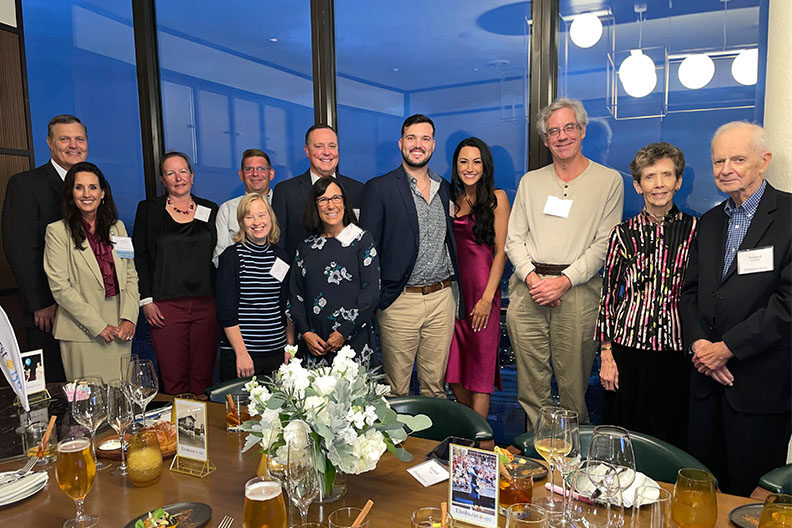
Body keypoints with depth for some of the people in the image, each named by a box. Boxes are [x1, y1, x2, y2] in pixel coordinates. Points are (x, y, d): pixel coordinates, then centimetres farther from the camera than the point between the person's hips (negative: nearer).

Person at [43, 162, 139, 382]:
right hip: (81, 331, -3)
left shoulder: (117, 227, 10)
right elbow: (60, 288, -9)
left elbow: (131, 275, 8)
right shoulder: (58, 231, -3)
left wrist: (129, 318, -4)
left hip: (119, 328, 4)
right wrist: (98, 326, -12)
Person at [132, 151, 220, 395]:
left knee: (203, 375, 4)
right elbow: (139, 257, 3)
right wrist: (146, 300, -5)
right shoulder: (148, 209, 6)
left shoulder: (209, 210, 11)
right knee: (174, 377, 0)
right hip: (166, 306, -1)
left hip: (206, 303, 2)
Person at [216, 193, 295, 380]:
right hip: (237, 351, -4)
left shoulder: (281, 256, 8)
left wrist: (290, 348, 9)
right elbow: (226, 311, -9)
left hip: (277, 350, 4)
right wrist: (241, 353, -14)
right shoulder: (232, 256, -5)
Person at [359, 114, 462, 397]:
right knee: (395, 391, 7)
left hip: (442, 298, 4)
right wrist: (374, 300, -9)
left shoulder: (445, 189, 12)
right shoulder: (378, 188, -3)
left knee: (435, 384, 14)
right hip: (400, 301, -4)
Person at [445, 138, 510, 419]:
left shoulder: (497, 198, -1)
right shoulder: (452, 199, 13)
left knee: (479, 368, 1)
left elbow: (501, 250, -6)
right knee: (453, 367, 8)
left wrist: (487, 297, -13)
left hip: (481, 290, -5)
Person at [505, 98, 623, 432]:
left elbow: (605, 244, -3)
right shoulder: (530, 181, 15)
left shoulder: (608, 180, 5)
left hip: (577, 291, -2)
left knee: (573, 383, 2)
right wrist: (531, 277, -6)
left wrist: (564, 280, -13)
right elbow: (514, 238, 11)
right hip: (528, 290, 3)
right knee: (530, 382, 6)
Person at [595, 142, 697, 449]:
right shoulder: (623, 233, 2)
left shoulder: (694, 229, 2)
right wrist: (606, 354, 0)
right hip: (628, 347, 0)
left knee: (672, 435, 10)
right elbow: (608, 294, 4)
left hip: (676, 352, 0)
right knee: (624, 439, 9)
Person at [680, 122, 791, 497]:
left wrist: (728, 347, -15)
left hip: (762, 382, -5)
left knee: (751, 495, 7)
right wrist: (699, 344, -5)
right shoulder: (709, 222, 13)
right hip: (707, 377, 5)